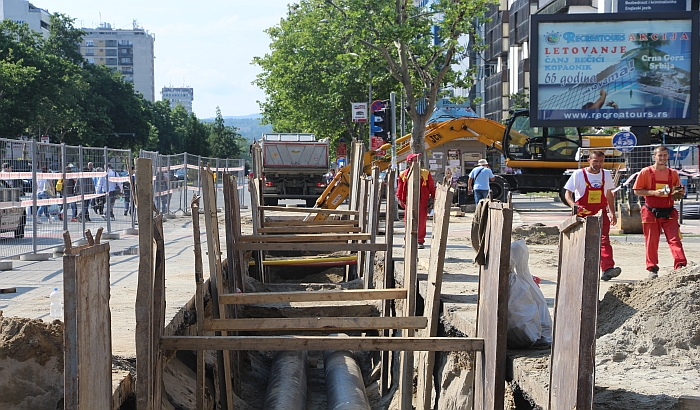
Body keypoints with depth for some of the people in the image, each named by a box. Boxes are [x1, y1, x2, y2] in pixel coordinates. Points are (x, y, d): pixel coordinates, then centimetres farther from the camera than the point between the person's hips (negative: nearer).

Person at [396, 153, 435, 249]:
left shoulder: (426, 173, 6)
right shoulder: (403, 175, 7)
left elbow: (431, 187, 7)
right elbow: (400, 188, 10)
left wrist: (433, 198, 2)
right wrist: (400, 199, 3)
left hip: (422, 201, -1)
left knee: (421, 221, -4)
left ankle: (420, 241, 4)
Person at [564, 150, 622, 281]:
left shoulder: (606, 174, 9)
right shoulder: (579, 174, -3)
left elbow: (609, 194, 22)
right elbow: (568, 193, -5)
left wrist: (613, 213, 22)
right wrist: (574, 205, -24)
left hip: (600, 213, 2)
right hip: (583, 214, -2)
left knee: (604, 239, -16)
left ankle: (607, 269, -29)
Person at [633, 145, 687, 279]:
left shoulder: (673, 173, 8)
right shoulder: (646, 172, -2)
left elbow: (677, 192, 20)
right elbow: (637, 191, -3)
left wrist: (680, 192, -4)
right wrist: (653, 192, -16)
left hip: (669, 212, 2)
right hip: (651, 212, -2)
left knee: (675, 239, -9)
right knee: (651, 242, 3)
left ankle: (681, 266, -14)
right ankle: (652, 269, 14)